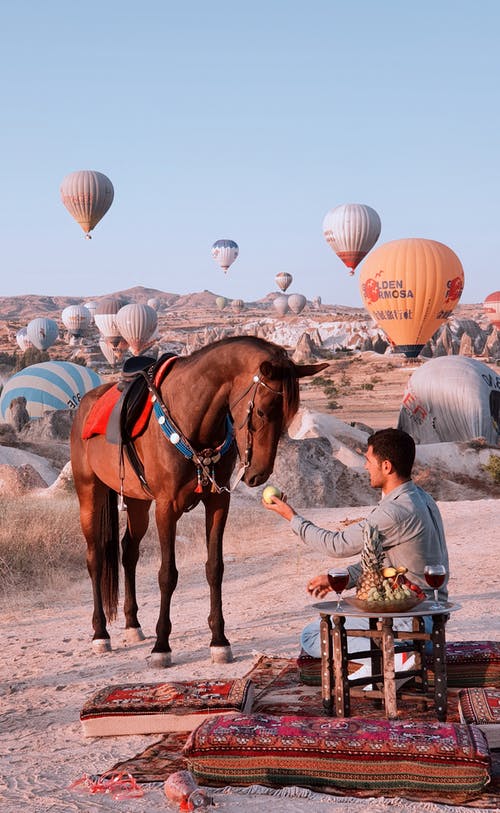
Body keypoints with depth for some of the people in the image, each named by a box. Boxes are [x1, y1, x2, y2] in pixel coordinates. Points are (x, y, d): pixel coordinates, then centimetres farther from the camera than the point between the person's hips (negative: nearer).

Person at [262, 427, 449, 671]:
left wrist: (292, 517, 0)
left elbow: (338, 545, -12)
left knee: (311, 637, -5)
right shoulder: (420, 498, 7)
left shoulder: (396, 512, -24)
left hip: (410, 620, -10)